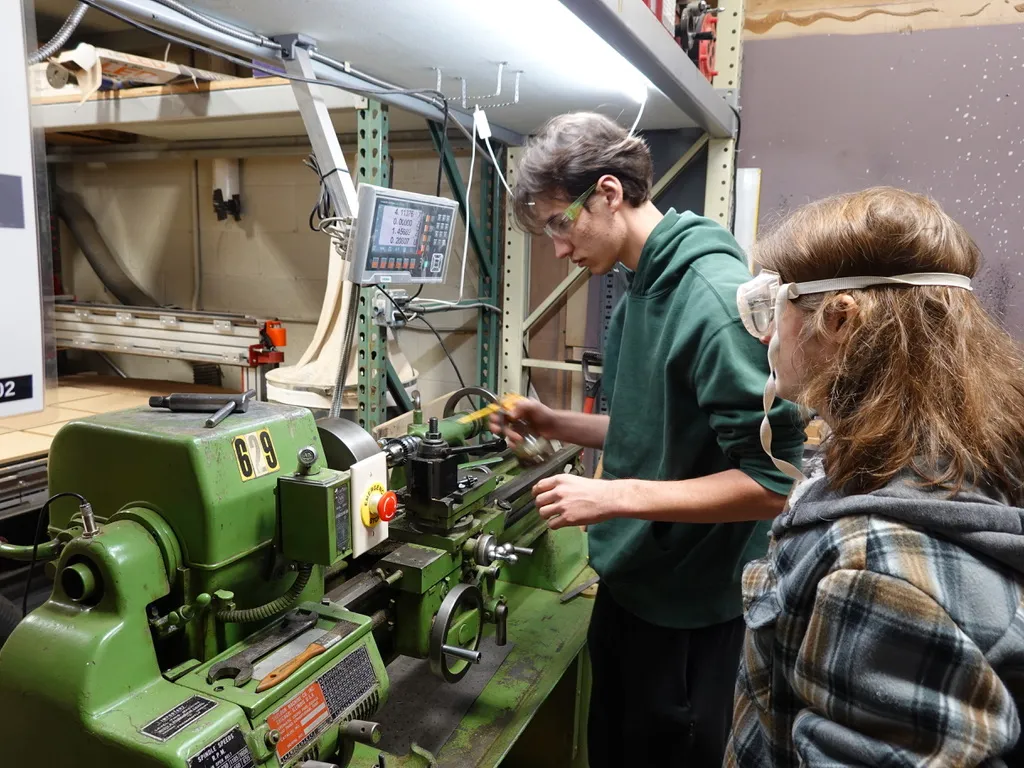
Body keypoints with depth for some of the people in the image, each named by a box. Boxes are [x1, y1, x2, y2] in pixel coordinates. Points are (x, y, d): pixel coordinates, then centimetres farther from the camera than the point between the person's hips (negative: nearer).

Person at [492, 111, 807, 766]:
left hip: (692, 610, -8)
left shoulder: (718, 297, -24)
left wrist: (616, 497, -26)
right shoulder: (640, 288, 3)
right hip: (628, 583, 8)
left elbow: (773, 483, -25)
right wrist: (555, 425, 2)